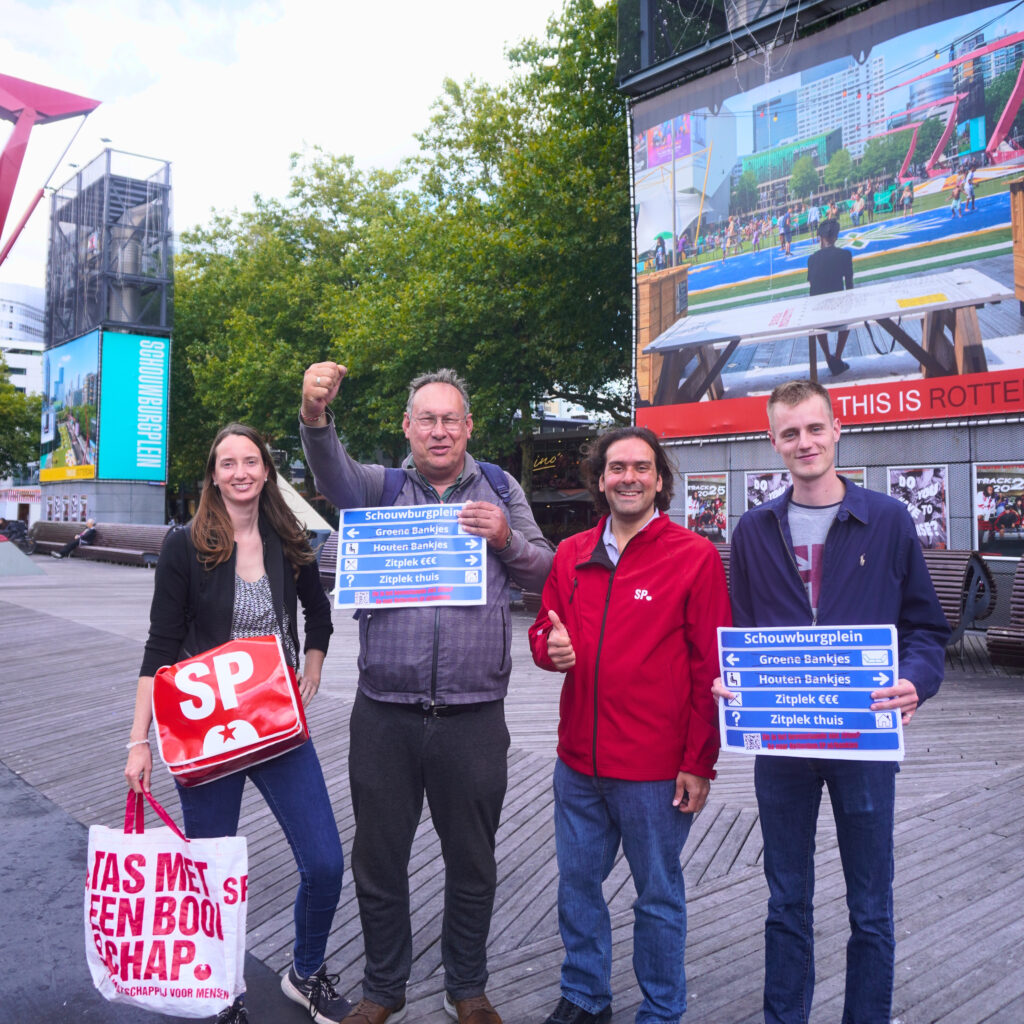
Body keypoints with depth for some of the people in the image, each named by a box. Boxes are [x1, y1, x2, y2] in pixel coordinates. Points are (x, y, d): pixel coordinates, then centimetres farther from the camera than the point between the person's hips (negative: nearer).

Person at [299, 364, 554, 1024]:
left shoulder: (499, 488, 7)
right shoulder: (383, 487, 5)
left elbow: (545, 574, 7)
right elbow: (333, 472, -17)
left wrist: (506, 538, -13)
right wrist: (316, 415, -37)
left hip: (473, 716, 0)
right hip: (384, 715, 1)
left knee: (472, 863, 14)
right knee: (378, 861, 14)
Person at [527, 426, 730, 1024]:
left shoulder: (695, 557, -8)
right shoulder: (572, 555, 5)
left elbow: (711, 668, -9)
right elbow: (543, 631, 15)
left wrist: (700, 764, -9)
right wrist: (552, 647, -9)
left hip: (655, 769, -5)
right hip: (578, 761, 5)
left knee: (659, 895, 12)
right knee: (577, 882, 18)